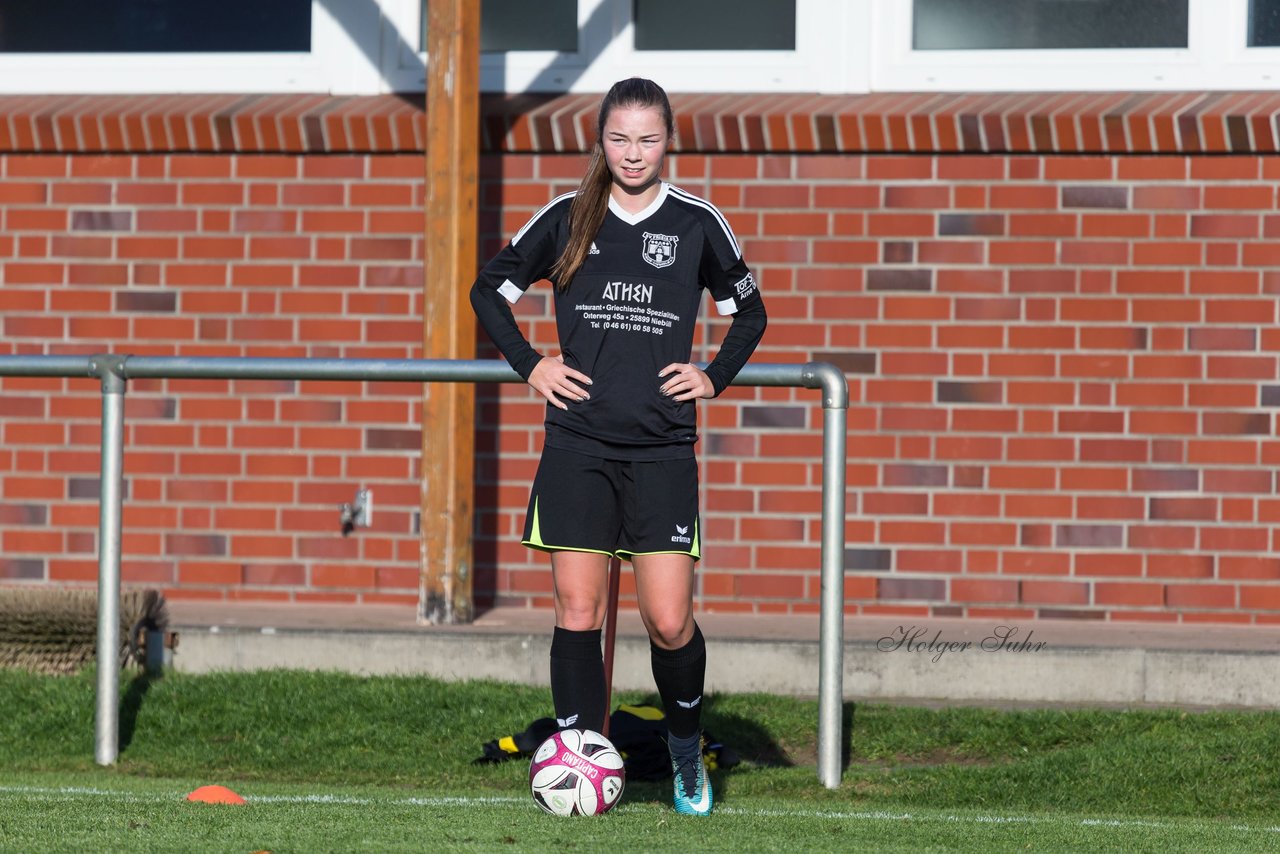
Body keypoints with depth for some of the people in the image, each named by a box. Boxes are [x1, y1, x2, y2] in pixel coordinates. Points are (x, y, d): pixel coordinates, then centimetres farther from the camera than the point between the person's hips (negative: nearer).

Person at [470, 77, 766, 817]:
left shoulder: (698, 224, 5)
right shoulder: (567, 220, 6)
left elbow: (750, 313, 18)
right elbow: (491, 290, 16)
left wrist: (714, 379, 4)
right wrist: (531, 366, 4)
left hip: (663, 448, -1)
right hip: (578, 442, 1)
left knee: (669, 621, -5)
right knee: (578, 611, -3)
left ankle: (686, 747, 19)